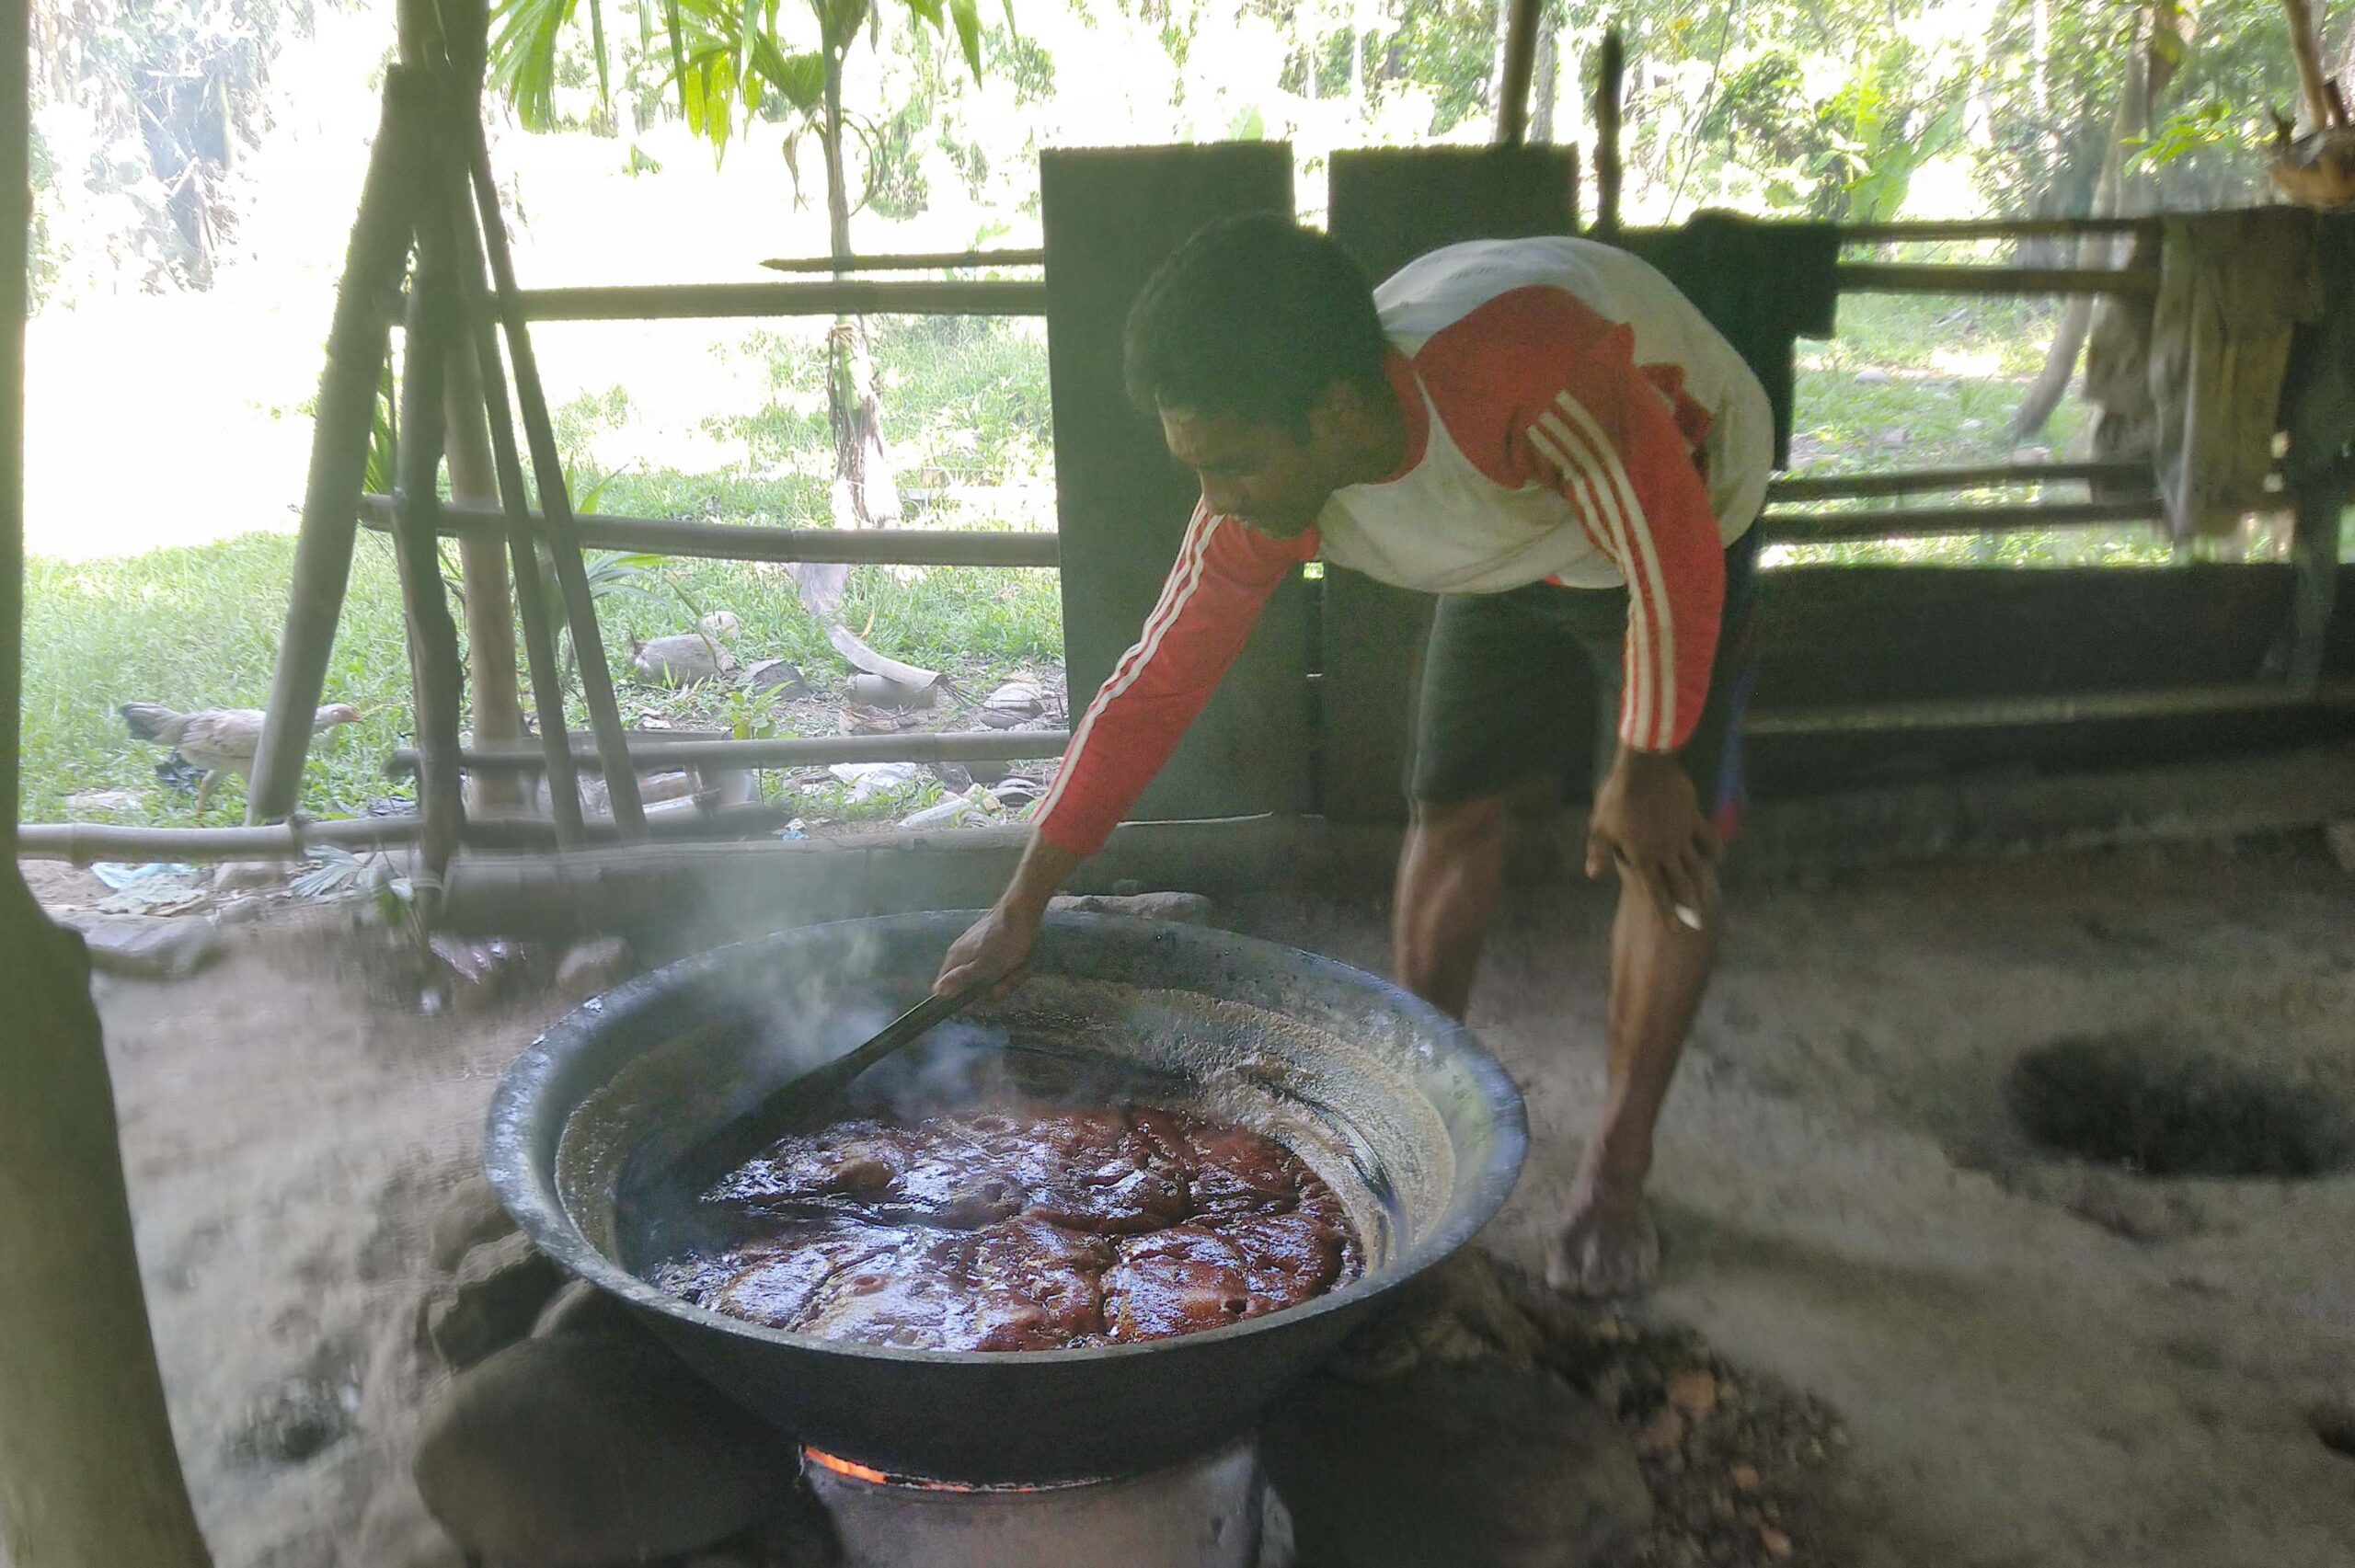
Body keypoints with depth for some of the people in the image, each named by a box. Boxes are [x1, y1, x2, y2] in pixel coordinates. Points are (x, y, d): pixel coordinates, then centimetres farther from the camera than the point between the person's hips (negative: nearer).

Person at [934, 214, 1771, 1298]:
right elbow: (1153, 686, -18)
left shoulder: (1517, 360, -46)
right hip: (1513, 550, 5)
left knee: (1667, 848, -11)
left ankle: (1616, 1171, 4)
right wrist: (1021, 907, -15)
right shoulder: (1259, 500, -26)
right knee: (1451, 812, 2)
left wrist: (1647, 766, -21)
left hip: (1676, 521, -4)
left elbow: (1673, 549, -32)